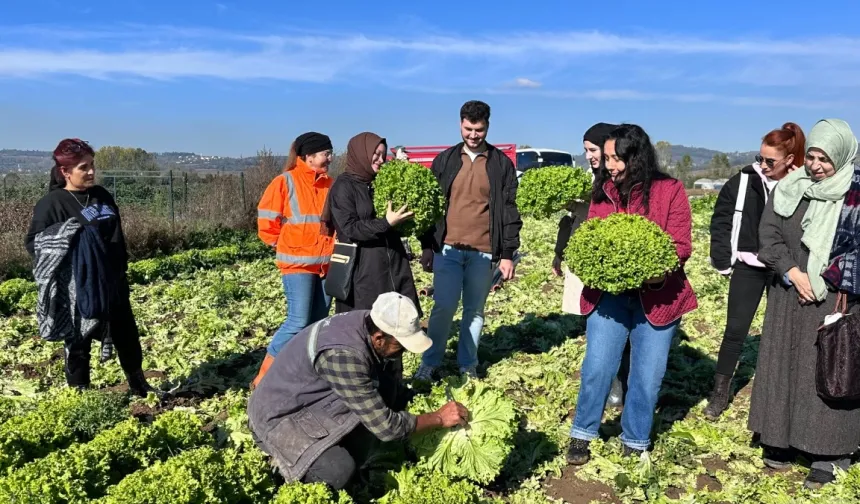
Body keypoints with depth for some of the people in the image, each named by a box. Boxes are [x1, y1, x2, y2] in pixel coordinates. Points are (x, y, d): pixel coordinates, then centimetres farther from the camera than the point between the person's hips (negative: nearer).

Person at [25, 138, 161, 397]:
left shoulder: (102, 195, 8)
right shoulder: (52, 203, -10)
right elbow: (33, 242, -9)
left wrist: (121, 273, 16)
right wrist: (63, 237, -27)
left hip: (111, 283, 6)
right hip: (76, 289, -6)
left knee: (128, 336, 15)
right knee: (78, 342, 7)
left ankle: (139, 387, 32)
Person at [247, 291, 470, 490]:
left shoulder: (370, 323, -11)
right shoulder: (344, 355, -35)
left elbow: (396, 388, 6)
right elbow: (385, 427, -28)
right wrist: (438, 418, -16)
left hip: (316, 398, 8)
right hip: (279, 414, -8)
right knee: (338, 472, -30)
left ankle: (349, 459, 5)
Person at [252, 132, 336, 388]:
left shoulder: (329, 184, 8)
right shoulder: (285, 182, -8)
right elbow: (266, 221, -5)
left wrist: (332, 246, 9)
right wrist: (286, 246, 2)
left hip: (326, 264, 6)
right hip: (298, 263, -6)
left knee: (318, 324, 8)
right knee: (298, 322, -11)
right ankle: (263, 378, 1)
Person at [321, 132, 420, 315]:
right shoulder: (344, 186, -6)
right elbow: (350, 229, -14)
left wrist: (403, 218, 2)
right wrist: (386, 223, -22)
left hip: (393, 264, 7)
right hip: (363, 270, -6)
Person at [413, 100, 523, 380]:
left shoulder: (502, 164, 4)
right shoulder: (445, 160, 7)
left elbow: (509, 211, 2)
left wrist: (508, 254, -2)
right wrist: (427, 246, 5)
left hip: (484, 252, 0)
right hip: (448, 249, 0)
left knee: (475, 310, 8)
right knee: (444, 307, -3)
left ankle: (468, 365, 21)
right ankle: (429, 362, 13)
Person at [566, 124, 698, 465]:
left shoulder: (669, 190, -5)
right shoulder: (603, 191, 5)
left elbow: (682, 245, -6)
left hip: (656, 296, -1)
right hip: (608, 294, 2)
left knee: (647, 376, 9)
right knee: (596, 368, 0)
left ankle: (635, 444, 28)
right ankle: (582, 435, 21)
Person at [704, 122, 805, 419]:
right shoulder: (744, 180, -6)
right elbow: (721, 219, 0)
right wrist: (722, 261, -3)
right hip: (748, 266, 0)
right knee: (736, 328, 3)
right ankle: (720, 390, 13)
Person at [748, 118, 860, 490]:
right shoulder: (789, 189, 5)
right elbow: (768, 235, 2)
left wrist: (822, 283, -11)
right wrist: (794, 274, -10)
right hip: (788, 298, 3)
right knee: (783, 367, 9)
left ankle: (825, 454, 11)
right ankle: (780, 439, 22)